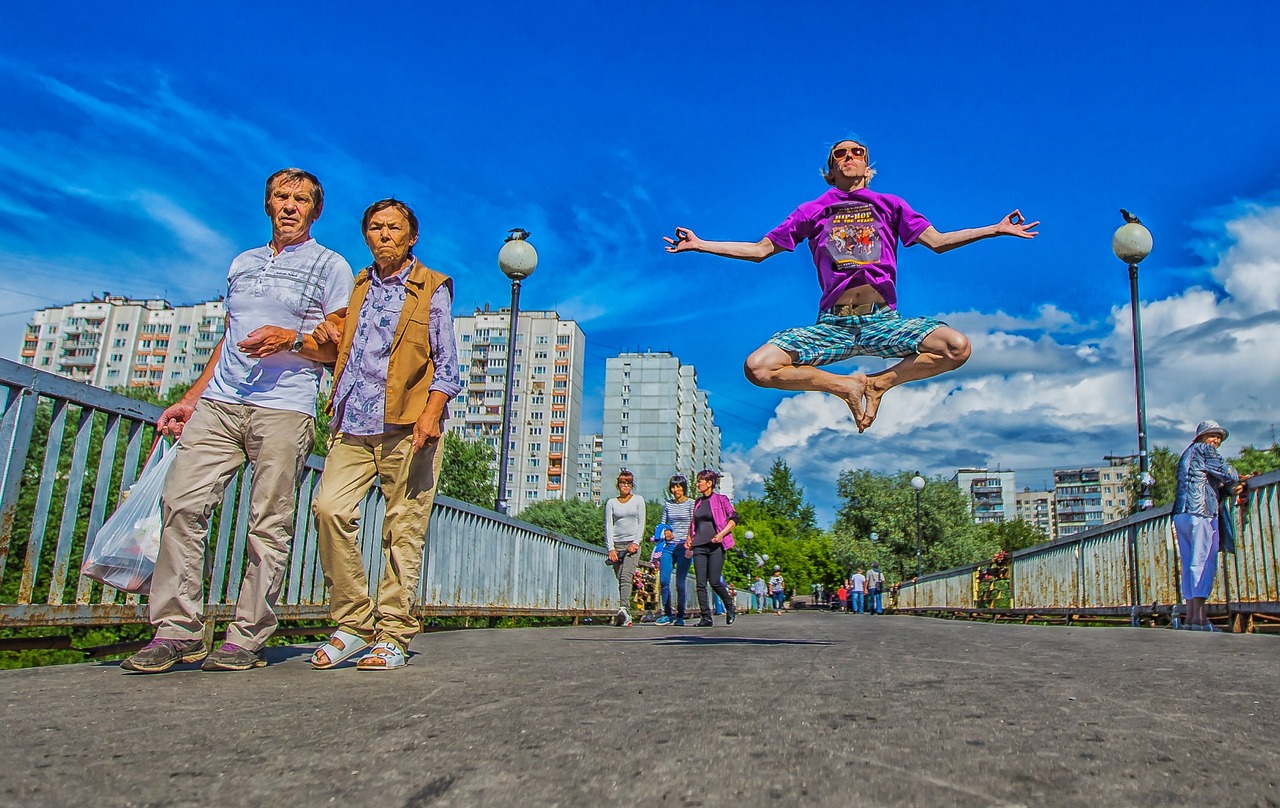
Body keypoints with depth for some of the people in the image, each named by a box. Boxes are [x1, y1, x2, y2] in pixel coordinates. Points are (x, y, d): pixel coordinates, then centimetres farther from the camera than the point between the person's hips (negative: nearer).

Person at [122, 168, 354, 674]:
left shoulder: (330, 266, 8)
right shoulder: (242, 263, 24)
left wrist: (294, 338, -15)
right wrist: (190, 399, 22)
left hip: (284, 409, -5)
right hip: (219, 402, 5)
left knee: (269, 524, -7)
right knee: (181, 502, -7)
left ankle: (247, 638, 0)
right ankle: (178, 631, -1)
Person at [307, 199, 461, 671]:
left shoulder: (431, 288, 8)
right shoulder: (356, 287, 22)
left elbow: (446, 362, 2)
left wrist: (431, 413, -13)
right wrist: (330, 342, 7)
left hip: (407, 424, -4)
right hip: (354, 423, 4)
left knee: (404, 529, -5)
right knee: (330, 507, -12)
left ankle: (393, 637, 2)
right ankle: (353, 624, -1)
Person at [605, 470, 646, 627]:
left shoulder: (638, 500, 11)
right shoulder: (611, 502, 10)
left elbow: (641, 523, 6)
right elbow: (608, 526, 4)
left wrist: (636, 543, -7)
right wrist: (611, 548, -6)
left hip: (632, 543, -2)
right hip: (616, 544, 2)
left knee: (626, 577, -19)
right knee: (621, 579, -1)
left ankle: (623, 609, -33)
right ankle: (625, 616, 0)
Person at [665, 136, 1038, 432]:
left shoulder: (889, 205, 19)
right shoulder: (813, 211, 19)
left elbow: (937, 241, 18)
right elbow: (760, 250, 20)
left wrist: (996, 229, 11)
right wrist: (699, 243, 15)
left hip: (883, 320, 0)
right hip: (833, 324, 0)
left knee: (957, 347, -26)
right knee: (758, 367, -22)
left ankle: (878, 383, -2)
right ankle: (845, 386, -1)